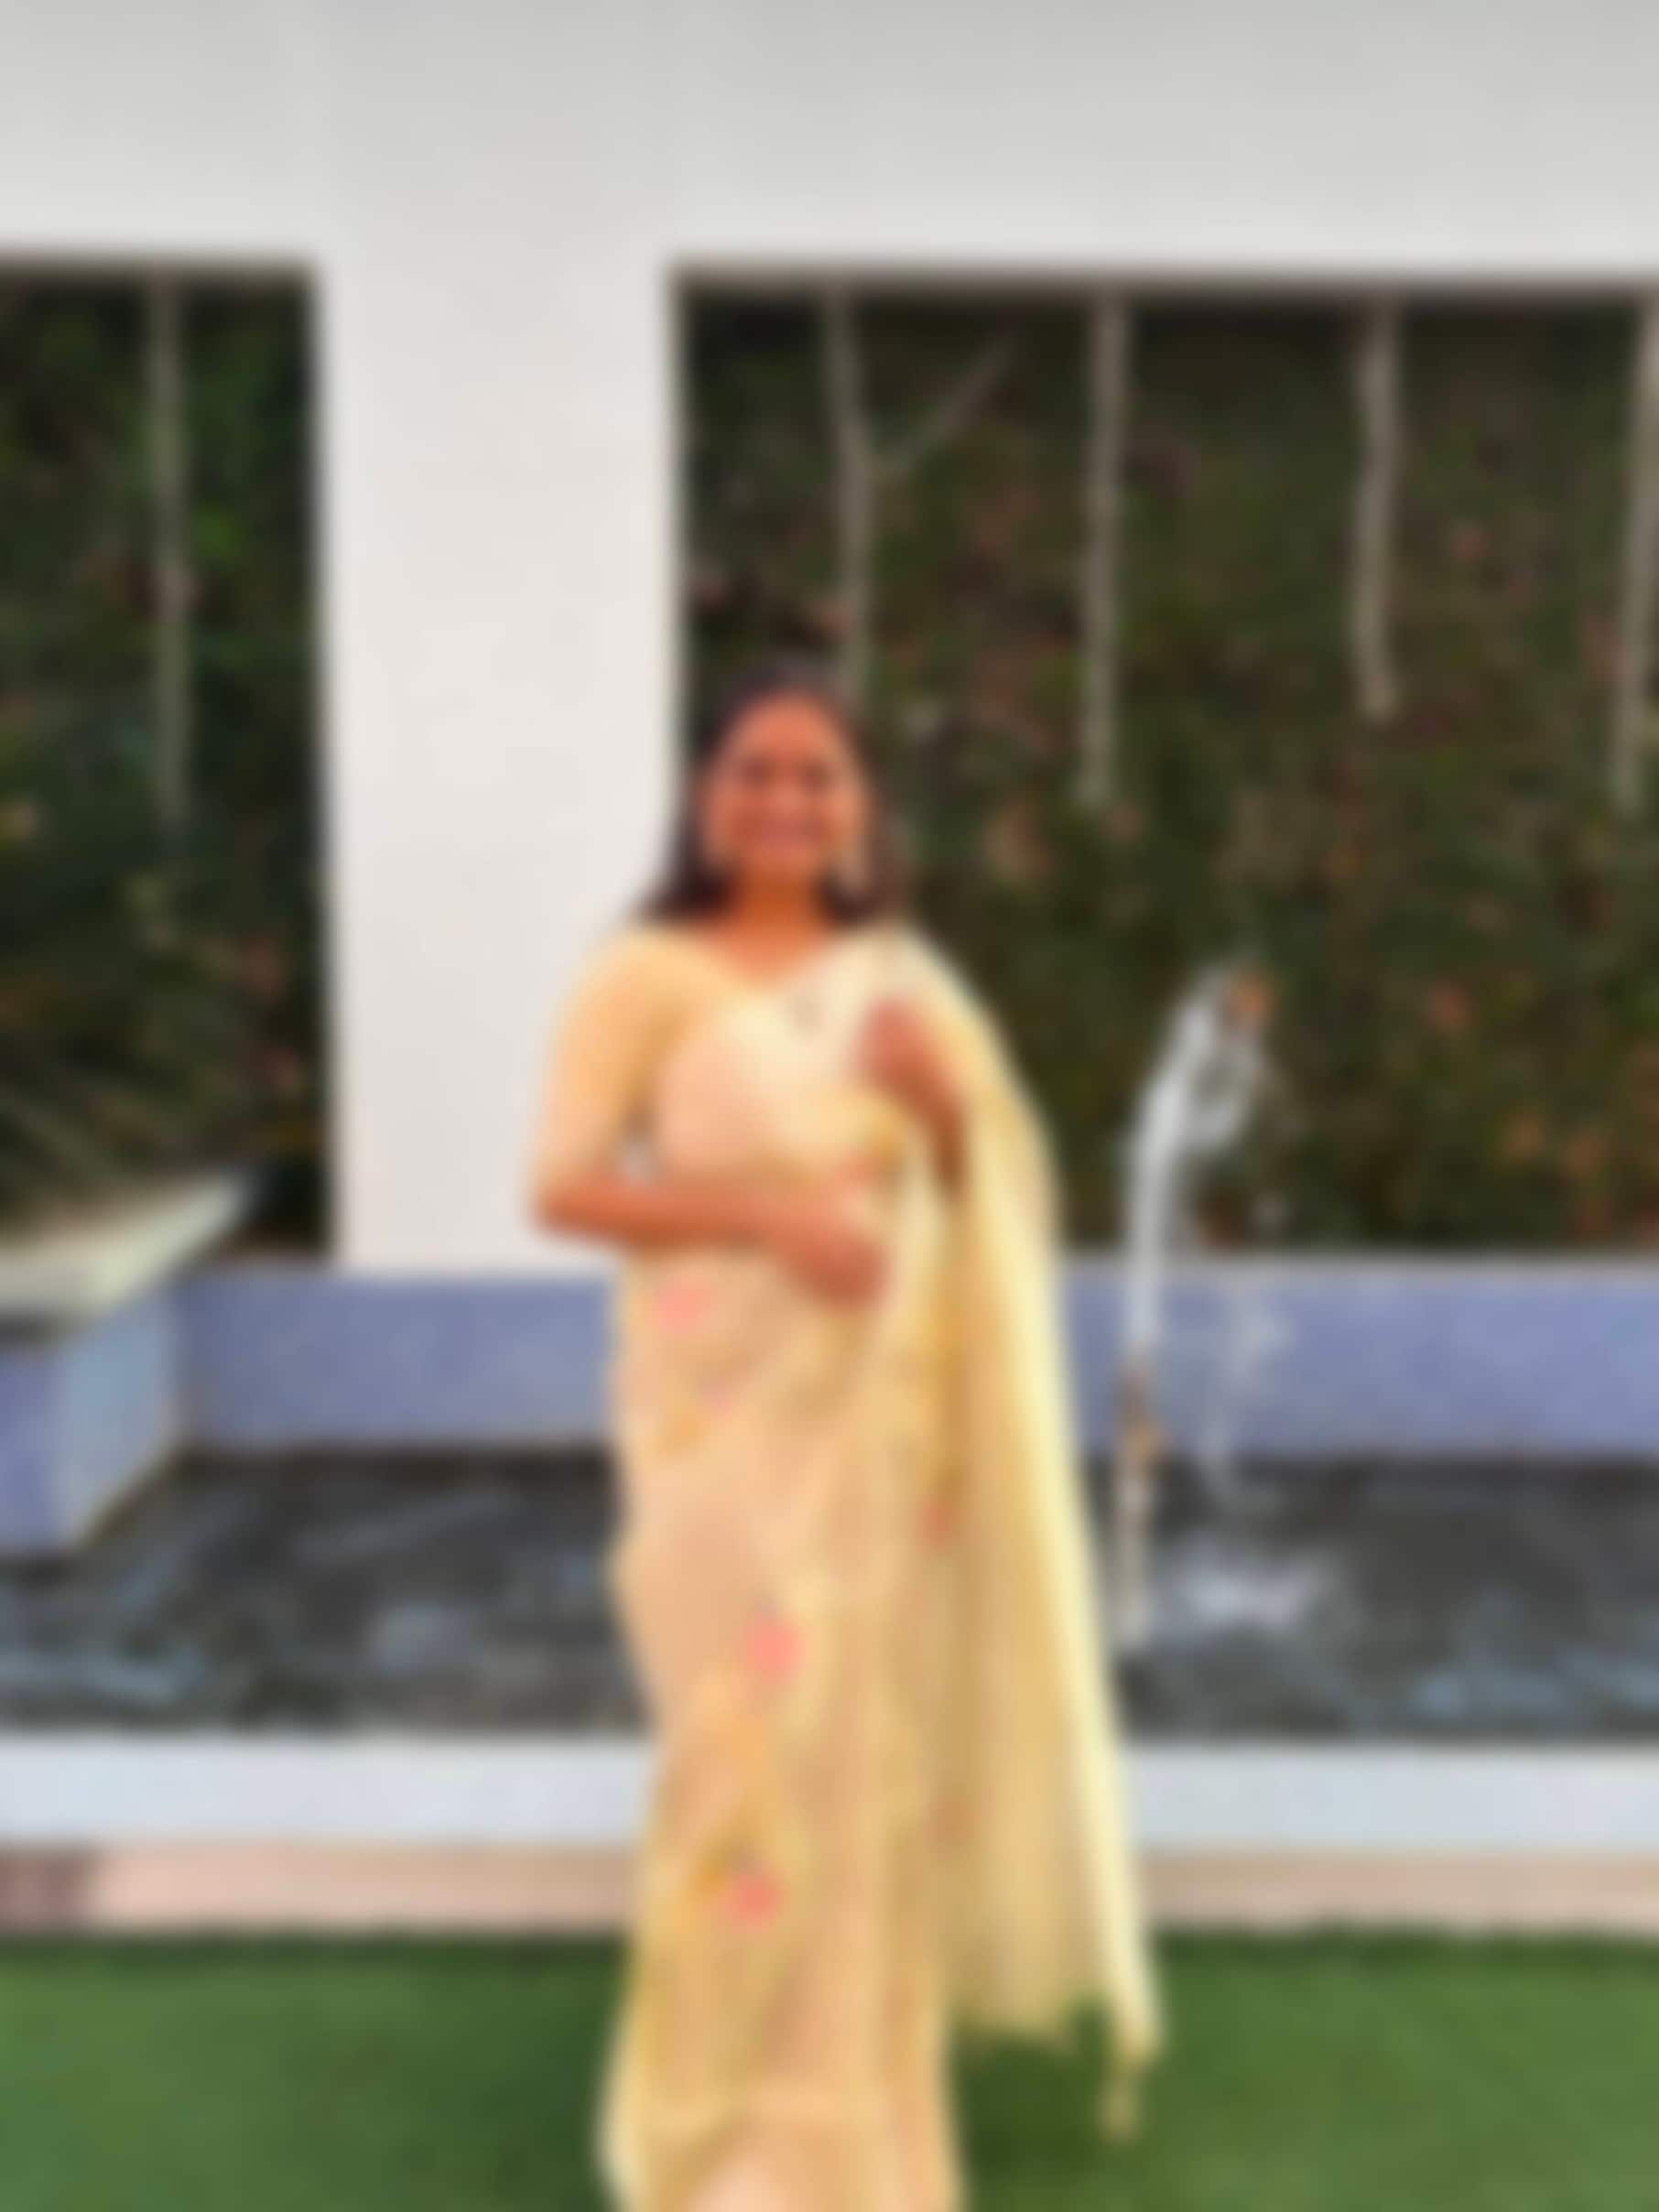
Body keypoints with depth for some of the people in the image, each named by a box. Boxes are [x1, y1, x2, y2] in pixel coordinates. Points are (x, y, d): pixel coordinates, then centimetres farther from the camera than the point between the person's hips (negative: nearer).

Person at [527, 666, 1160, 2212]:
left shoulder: (898, 975, 9)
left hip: (886, 1417, 4)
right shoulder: (644, 975, -5)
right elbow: (563, 1185, -11)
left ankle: (848, 2067, 33)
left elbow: (996, 1182, 11)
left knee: (876, 1731, 11)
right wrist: (763, 1210, -23)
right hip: (726, 1418, -4)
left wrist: (942, 1094, -10)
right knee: (751, 1737, -2)